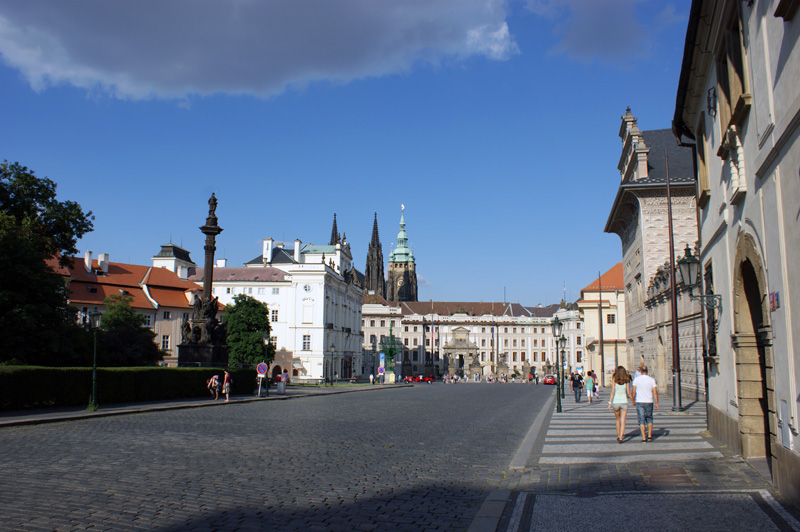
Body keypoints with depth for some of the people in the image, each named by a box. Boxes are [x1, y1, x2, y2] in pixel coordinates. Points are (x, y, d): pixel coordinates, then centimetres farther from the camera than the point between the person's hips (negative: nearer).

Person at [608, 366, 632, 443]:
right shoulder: (626, 381, -2)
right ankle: (621, 438, -11)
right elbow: (629, 392, -1)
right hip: (624, 402, 0)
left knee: (618, 420, 19)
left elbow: (613, 391, -10)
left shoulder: (614, 379, -5)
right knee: (623, 421, -1)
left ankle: (618, 436, 27)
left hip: (615, 402, 0)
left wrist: (610, 402, -8)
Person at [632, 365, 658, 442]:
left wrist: (633, 401, 11)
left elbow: (634, 392, -2)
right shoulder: (652, 380, -4)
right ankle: (649, 435, 16)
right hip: (649, 401, 1)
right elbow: (655, 392, -6)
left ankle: (644, 438, 0)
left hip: (639, 402, -1)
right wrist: (656, 403, 0)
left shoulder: (636, 379, -5)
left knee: (641, 420, 3)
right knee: (649, 419, 19)